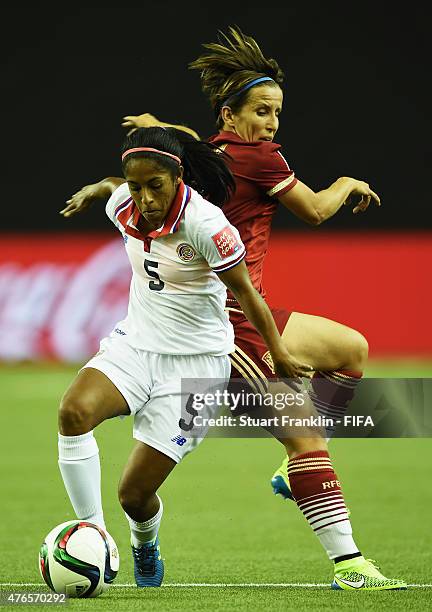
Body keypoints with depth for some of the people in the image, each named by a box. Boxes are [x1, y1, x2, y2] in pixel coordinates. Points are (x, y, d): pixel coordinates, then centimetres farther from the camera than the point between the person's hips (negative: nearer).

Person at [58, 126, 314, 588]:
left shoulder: (205, 224, -23)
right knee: (75, 410, -29)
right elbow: (110, 186, 22)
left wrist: (279, 356, -3)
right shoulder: (124, 206, -7)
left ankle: (145, 545, 33)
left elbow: (246, 293, -10)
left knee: (134, 494, -5)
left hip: (194, 360, -5)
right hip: (136, 341, 5)